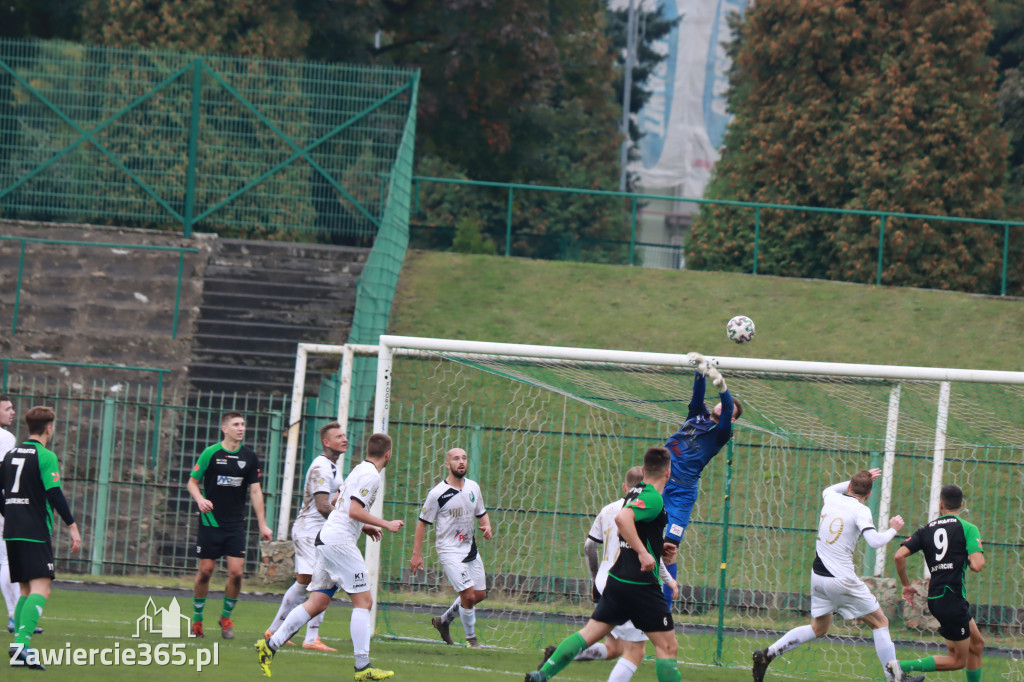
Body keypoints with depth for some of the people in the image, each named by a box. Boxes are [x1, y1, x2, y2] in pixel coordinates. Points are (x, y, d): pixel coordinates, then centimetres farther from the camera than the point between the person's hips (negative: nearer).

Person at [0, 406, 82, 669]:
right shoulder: (46, 457, -8)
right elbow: (54, 494, -15)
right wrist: (72, 526, -11)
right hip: (35, 534, -7)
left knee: (26, 590, 14)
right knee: (40, 590, -12)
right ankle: (22, 643, -30)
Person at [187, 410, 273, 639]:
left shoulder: (249, 457, 5)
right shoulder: (211, 453, -4)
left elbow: (255, 491, 9)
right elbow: (192, 482, 2)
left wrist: (262, 524, 5)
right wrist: (200, 499, -19)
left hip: (236, 524, 2)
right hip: (211, 522, -2)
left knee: (236, 571, -8)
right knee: (205, 571, 0)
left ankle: (226, 617, 12)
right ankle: (197, 618, 16)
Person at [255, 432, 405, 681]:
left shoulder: (360, 470, 20)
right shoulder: (371, 475, -10)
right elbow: (354, 511, -19)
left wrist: (364, 527, 26)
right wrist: (385, 524, -12)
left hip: (326, 539, 10)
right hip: (339, 542, -10)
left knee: (318, 602, 8)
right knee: (364, 600, -7)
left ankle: (270, 645, 3)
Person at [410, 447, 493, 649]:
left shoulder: (473, 487, 5)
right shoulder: (437, 493, -12)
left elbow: (481, 513, 19)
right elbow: (423, 522, -6)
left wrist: (487, 527, -4)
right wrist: (416, 554, -9)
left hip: (470, 548, 7)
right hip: (449, 550, -7)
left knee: (480, 594, 11)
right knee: (468, 595, -14)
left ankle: (443, 621, 31)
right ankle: (471, 638, 6)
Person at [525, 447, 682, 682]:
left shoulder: (635, 494, 13)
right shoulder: (654, 499, -14)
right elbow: (622, 518, -30)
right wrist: (642, 552, -32)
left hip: (616, 579, 9)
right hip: (641, 583, -9)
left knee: (590, 632, 11)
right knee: (667, 646, -2)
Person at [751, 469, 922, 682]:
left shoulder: (831, 498, 7)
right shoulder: (860, 510, -10)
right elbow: (874, 541, -23)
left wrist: (857, 480, 35)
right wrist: (893, 530, -5)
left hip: (818, 575, 7)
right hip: (842, 579, -7)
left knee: (818, 628, 21)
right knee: (880, 622, 5)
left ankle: (767, 654, 10)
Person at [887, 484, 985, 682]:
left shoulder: (926, 530, 8)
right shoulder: (968, 528, -6)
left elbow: (900, 555, -2)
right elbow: (977, 565, -17)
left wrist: (906, 585, 12)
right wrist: (972, 559, 6)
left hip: (935, 597, 7)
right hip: (952, 597, -7)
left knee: (977, 645, 20)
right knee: (958, 660, 1)